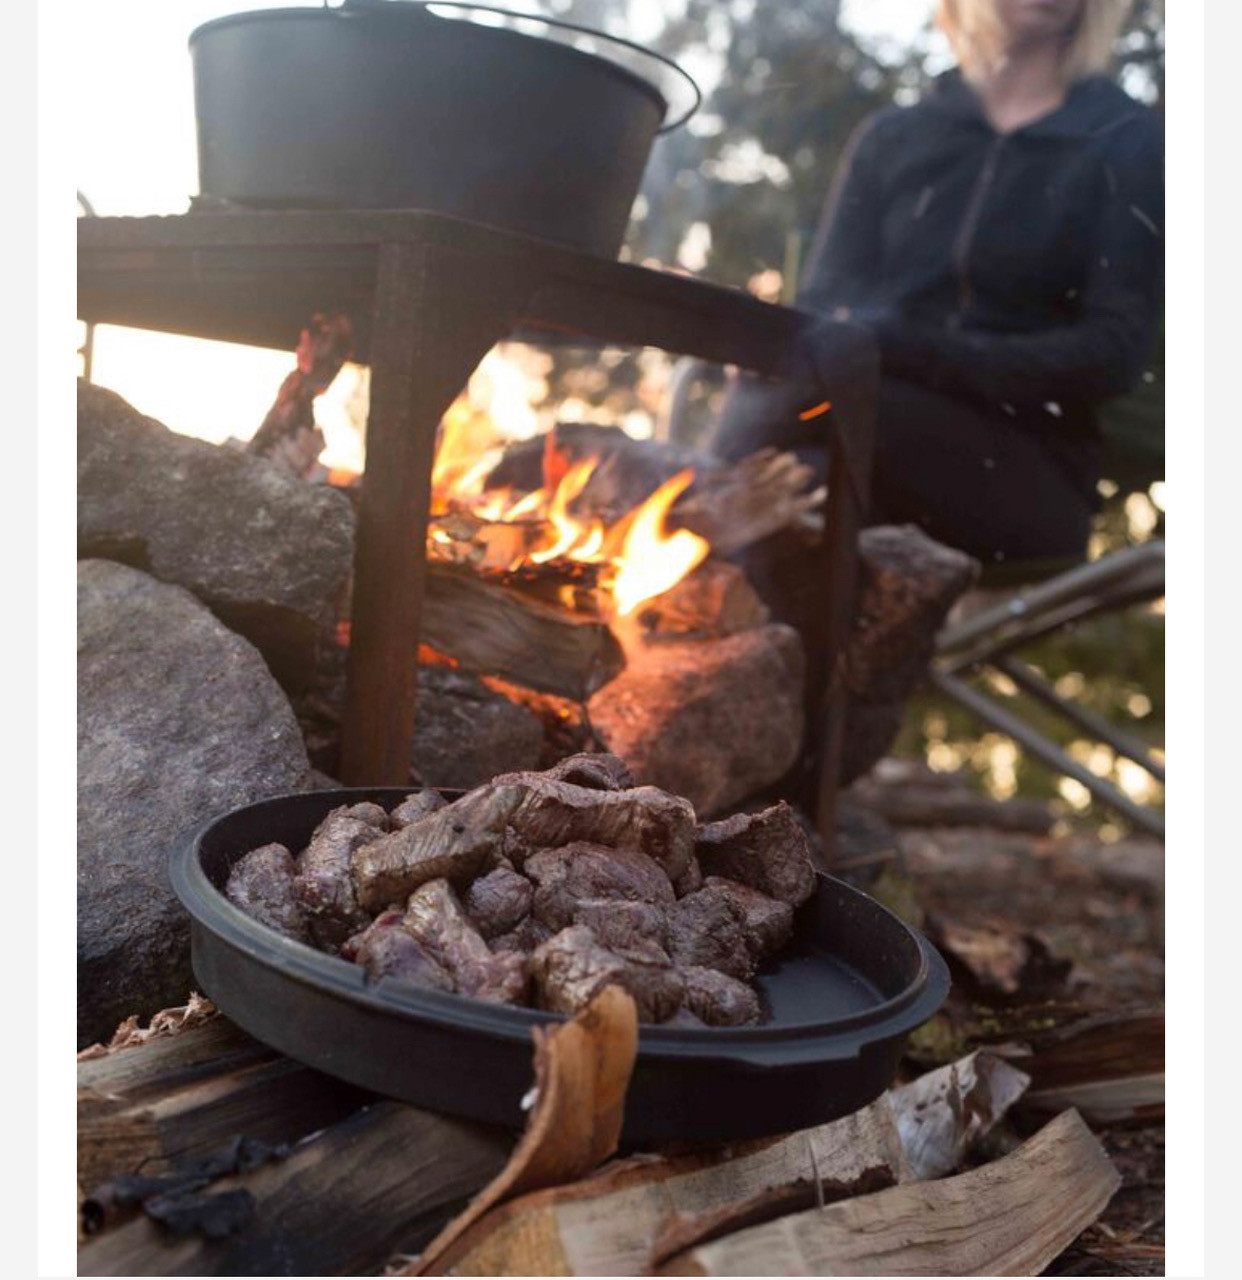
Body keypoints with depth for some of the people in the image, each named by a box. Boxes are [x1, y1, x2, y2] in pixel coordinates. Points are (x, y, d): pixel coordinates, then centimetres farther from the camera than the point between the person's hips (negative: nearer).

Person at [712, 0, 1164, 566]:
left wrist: (906, 349, -18)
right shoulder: (891, 137, 19)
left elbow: (1113, 351, -3)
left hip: (1033, 481, -2)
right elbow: (821, 306, 9)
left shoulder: (1129, 143, 11)